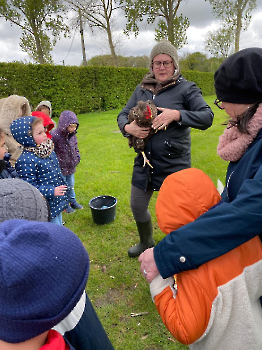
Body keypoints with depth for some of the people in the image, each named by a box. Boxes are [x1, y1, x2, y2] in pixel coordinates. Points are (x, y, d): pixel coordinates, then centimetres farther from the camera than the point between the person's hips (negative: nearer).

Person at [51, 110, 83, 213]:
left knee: (71, 185, 23)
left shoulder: (72, 134, -3)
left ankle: (73, 201, 41)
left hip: (71, 166, 6)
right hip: (60, 168, -6)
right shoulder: (55, 136, -26)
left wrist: (77, 157, 11)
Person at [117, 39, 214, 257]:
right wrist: (128, 127, -12)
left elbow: (207, 117, -14)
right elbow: (123, 115, 11)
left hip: (174, 164, -5)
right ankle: (146, 242, 48)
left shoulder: (186, 89, -5)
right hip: (144, 161, 5)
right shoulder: (141, 89, 8)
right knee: (137, 206, 18)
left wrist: (176, 114, -26)